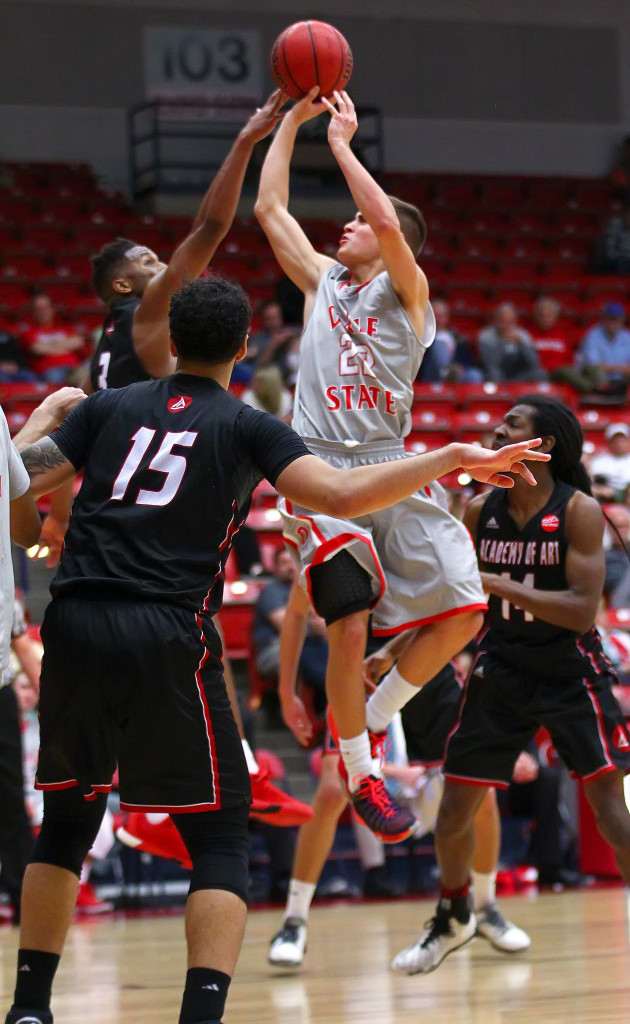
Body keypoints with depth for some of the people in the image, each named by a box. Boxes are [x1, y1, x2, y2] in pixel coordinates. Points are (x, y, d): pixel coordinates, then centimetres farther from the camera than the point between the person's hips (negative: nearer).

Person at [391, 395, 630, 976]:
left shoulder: (578, 511, -16)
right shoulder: (480, 511, -2)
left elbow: (582, 611, -24)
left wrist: (497, 584, -30)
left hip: (570, 671, -4)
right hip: (502, 670, 4)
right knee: (455, 807, 7)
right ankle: (454, 920, 33)